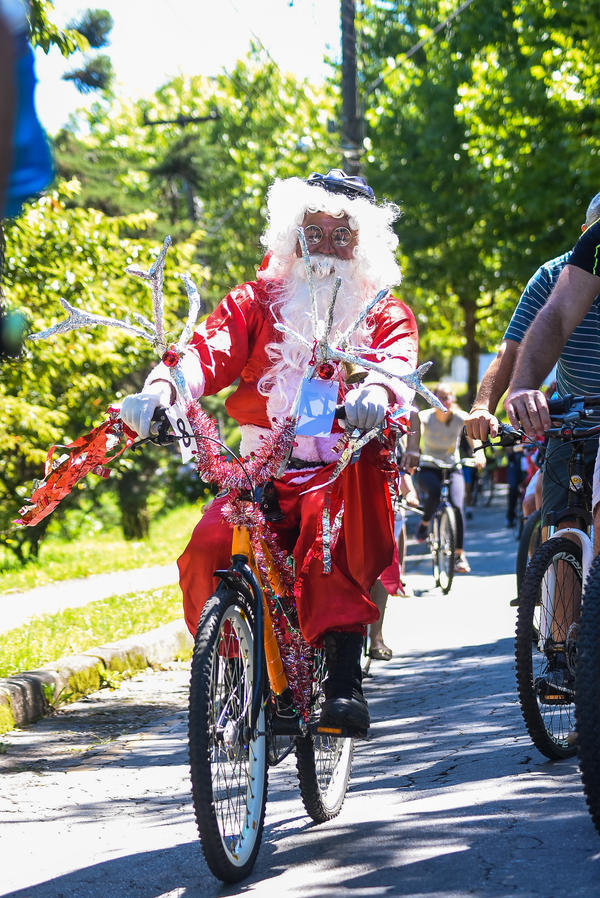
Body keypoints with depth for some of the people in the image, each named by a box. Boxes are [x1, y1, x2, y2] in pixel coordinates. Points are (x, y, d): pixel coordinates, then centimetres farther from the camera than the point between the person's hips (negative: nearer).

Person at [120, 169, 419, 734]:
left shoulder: (384, 314, 13)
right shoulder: (258, 301, 15)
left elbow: (398, 357, -12)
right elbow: (210, 348, -5)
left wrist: (377, 389, -38)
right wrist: (161, 388, -29)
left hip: (343, 477, -2)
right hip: (261, 478, 2)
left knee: (329, 517, -38)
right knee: (208, 549, -28)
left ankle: (343, 680, -39)